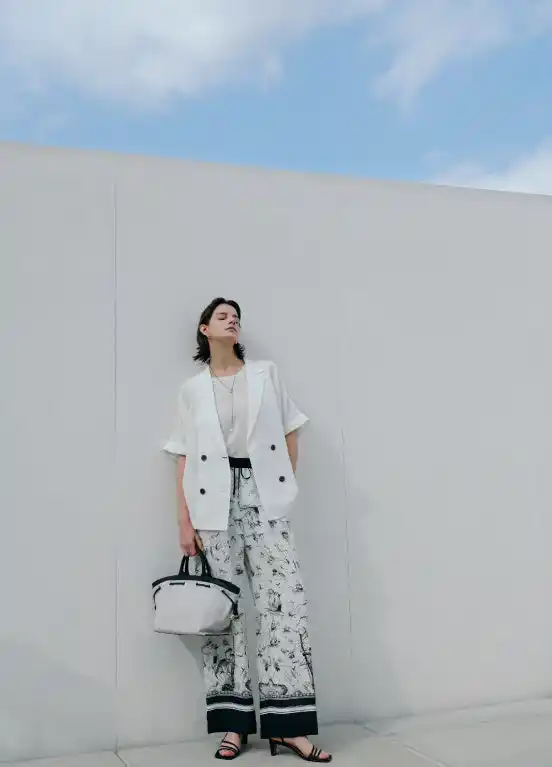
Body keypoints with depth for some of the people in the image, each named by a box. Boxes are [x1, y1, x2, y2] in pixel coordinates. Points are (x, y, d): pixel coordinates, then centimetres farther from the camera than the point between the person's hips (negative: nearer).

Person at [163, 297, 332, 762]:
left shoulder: (266, 374, 12)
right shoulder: (192, 389, 10)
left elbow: (290, 433, 12)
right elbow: (184, 458, 6)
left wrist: (285, 486, 2)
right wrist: (184, 521, -2)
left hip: (263, 497, 0)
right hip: (214, 502, 0)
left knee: (284, 598, -9)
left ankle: (287, 725, -5)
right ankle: (233, 723, 8)